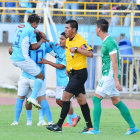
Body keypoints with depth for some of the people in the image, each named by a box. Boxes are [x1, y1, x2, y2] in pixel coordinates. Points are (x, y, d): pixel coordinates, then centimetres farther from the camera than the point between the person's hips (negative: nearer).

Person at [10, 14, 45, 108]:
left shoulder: (19, 27, 15)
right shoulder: (31, 30, -9)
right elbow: (34, 47, -8)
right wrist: (42, 41, 10)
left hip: (14, 58, 8)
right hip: (23, 59, -8)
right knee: (40, 76, 1)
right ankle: (33, 97, -12)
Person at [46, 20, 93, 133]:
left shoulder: (80, 40, -14)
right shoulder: (68, 41, 13)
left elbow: (90, 54, -24)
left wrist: (77, 49, -26)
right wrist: (68, 68, 20)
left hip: (80, 73, -9)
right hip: (73, 73, 9)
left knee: (66, 96, -12)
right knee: (81, 100, 10)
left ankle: (59, 125, -12)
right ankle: (89, 126, 14)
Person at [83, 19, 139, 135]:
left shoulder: (110, 42, -15)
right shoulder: (105, 42, 16)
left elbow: (115, 62, -20)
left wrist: (116, 80, -24)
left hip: (109, 75, -10)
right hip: (108, 75, 10)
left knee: (96, 99, -9)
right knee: (116, 101, 11)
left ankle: (95, 129, -10)